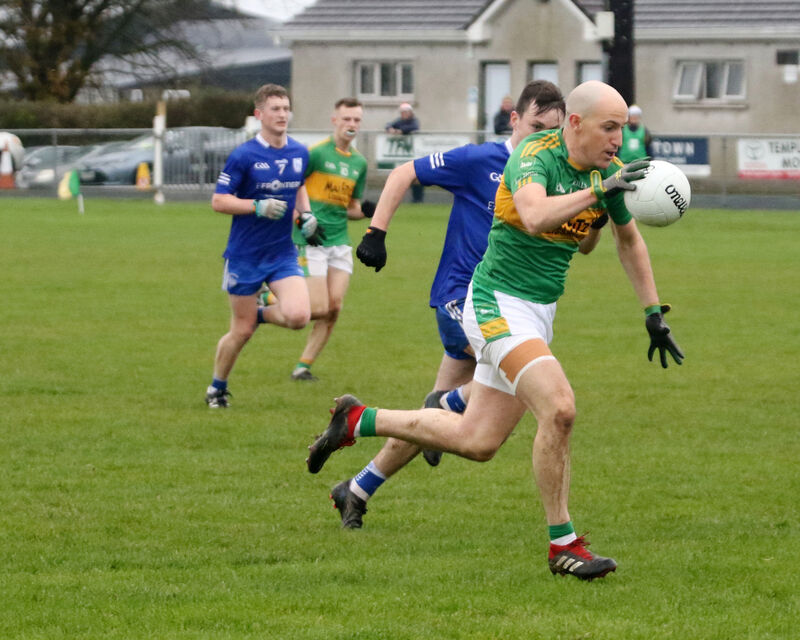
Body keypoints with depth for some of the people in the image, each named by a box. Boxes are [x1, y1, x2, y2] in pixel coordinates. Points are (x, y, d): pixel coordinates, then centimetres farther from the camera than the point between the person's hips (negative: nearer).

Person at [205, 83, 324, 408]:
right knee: (241, 331, 3)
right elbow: (218, 201, -12)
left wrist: (305, 215, 6)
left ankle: (262, 314, 15)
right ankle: (217, 388, 27)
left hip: (283, 254, 4)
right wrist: (259, 207, -23)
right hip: (245, 256, -4)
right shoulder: (244, 156, -13)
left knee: (298, 316, -19)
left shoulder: (300, 153, 3)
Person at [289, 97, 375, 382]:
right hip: (311, 242, -6)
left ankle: (304, 366, 8)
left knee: (334, 308, -3)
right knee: (319, 308, -13)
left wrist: (368, 210, 0)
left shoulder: (359, 162, 13)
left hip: (340, 242, 6)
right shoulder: (316, 153, -9)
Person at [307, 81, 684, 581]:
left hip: (540, 313, 9)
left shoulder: (608, 169, 3)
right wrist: (597, 190, -47)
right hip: (498, 304, -9)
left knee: (477, 442, 11)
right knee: (559, 408, -25)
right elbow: (534, 215, -41)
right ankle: (563, 544, -13)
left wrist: (653, 311, 18)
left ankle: (358, 421, 30)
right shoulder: (534, 157, -19)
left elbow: (629, 240, 20)